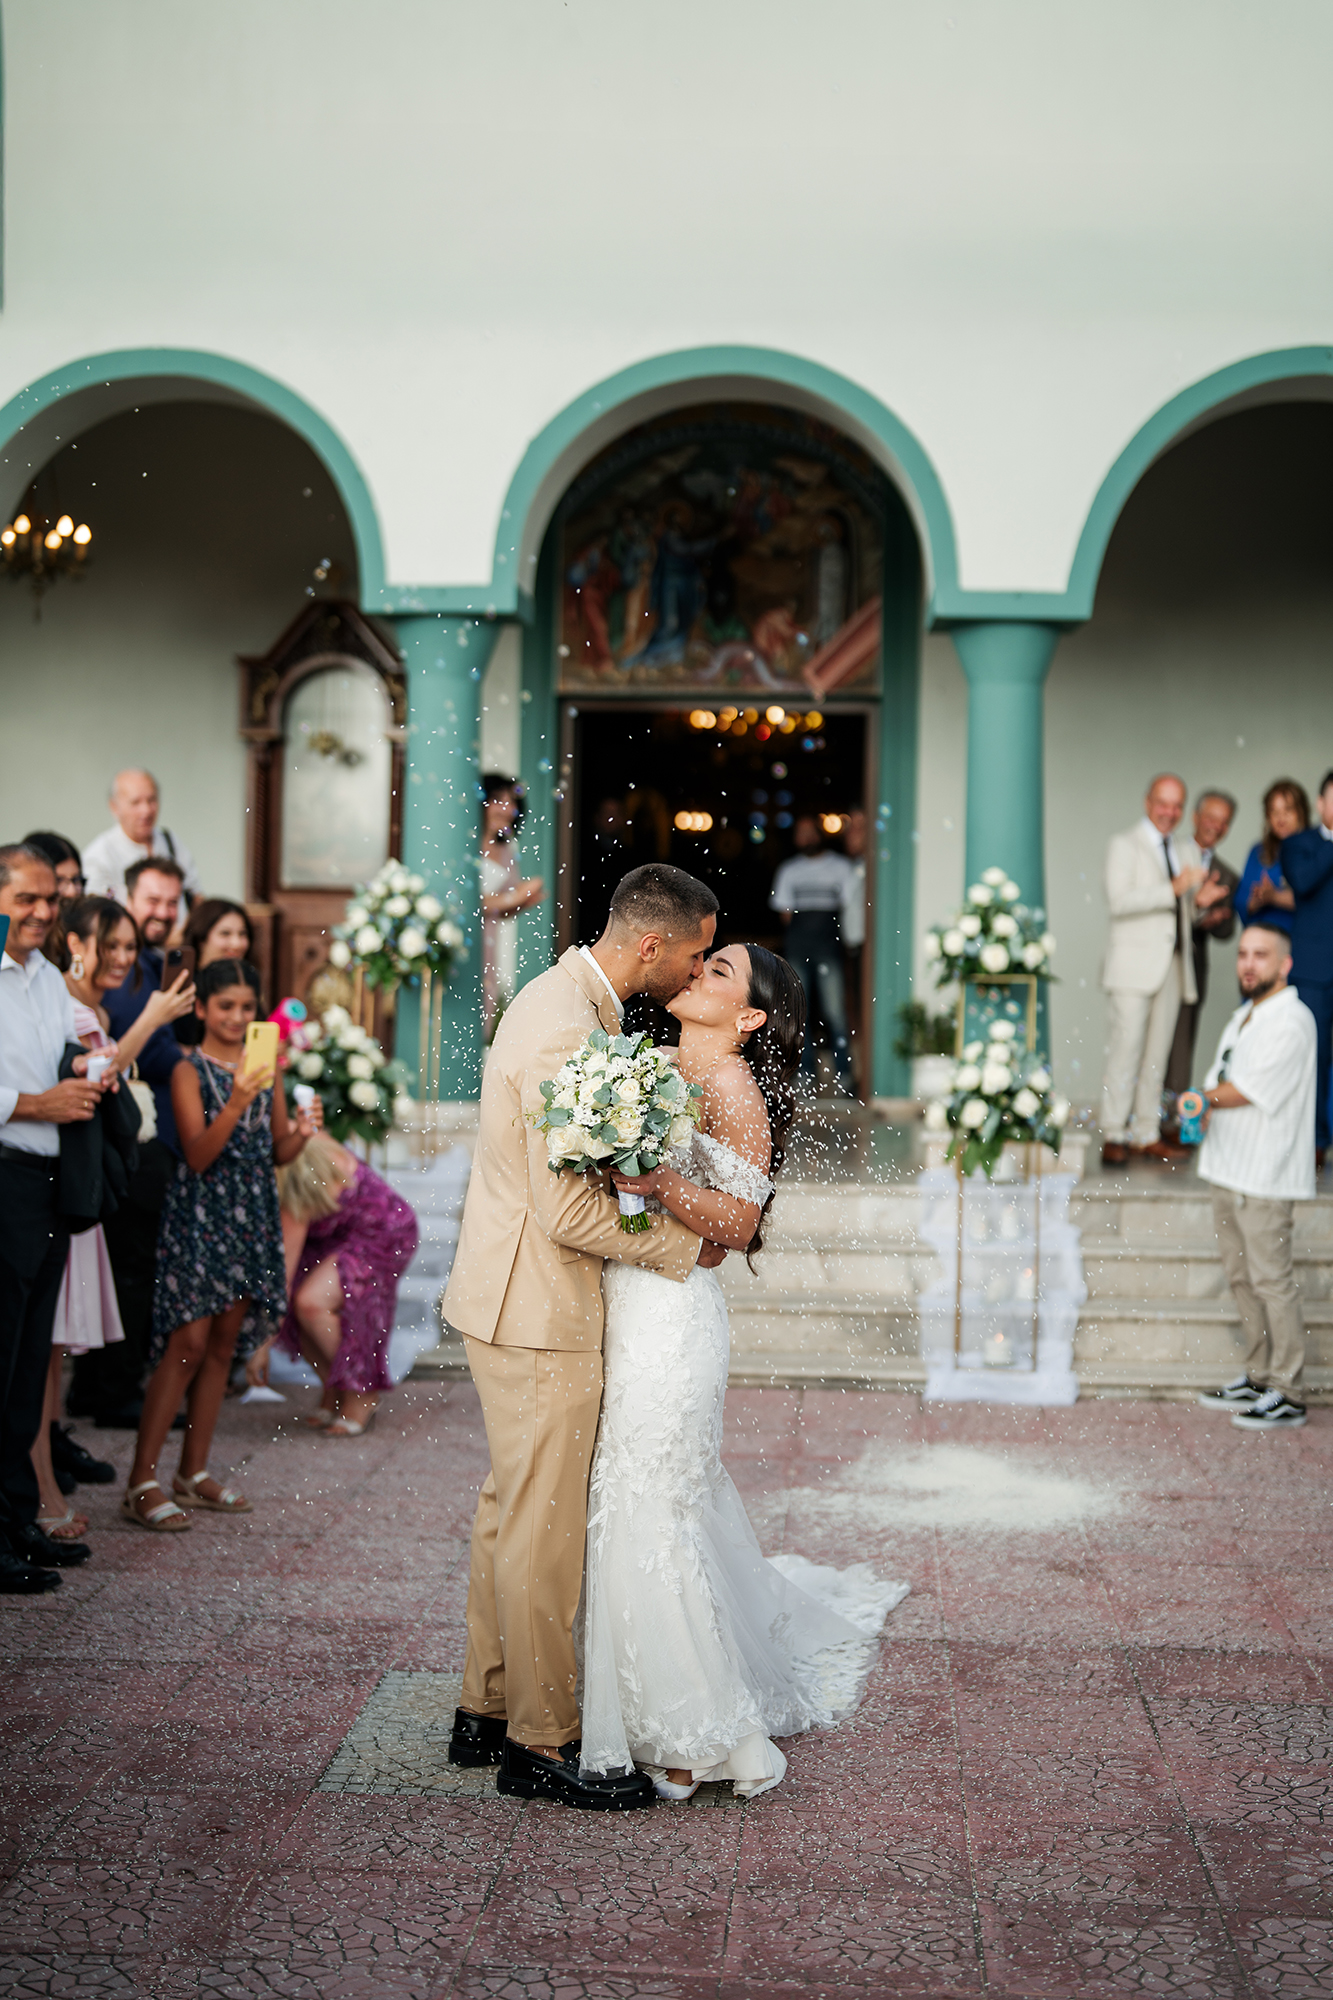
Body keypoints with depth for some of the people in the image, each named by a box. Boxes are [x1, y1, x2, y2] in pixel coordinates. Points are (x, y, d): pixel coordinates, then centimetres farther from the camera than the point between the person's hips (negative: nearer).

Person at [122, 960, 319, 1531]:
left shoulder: (264, 1067, 9)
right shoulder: (189, 1070, -6)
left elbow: (279, 1153, 11)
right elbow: (199, 1154, -16)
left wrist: (301, 1131, -10)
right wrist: (236, 1104, -29)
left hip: (251, 1216, 6)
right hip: (200, 1212, -6)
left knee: (223, 1344, 9)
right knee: (188, 1343, -10)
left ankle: (195, 1471, 18)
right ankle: (141, 1483, -5)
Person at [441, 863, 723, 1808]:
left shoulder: (565, 997, 9)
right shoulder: (568, 1033, -24)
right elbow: (572, 1214, -25)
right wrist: (687, 1245, -12)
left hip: (519, 1303, 11)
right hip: (540, 1313, -10)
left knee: (510, 1514, 18)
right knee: (544, 1530, 0)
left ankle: (487, 1712, 30)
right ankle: (542, 1745, 12)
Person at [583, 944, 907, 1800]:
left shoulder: (732, 1086, -10)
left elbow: (740, 1222, -14)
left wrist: (660, 1181, -26)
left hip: (670, 1319, -8)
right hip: (626, 1310, 8)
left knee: (650, 1515, -3)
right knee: (683, 1501, 16)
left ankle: (701, 1735, 10)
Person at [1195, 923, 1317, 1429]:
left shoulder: (1291, 1022, -13)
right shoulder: (1243, 1016, 17)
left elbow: (1246, 1092, -17)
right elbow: (1217, 1088, 17)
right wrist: (1200, 1114, -4)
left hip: (1265, 1177, -9)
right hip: (1228, 1168, 9)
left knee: (1272, 1281, -6)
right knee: (1241, 1278, 13)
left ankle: (1287, 1396, 0)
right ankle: (1258, 1377, 22)